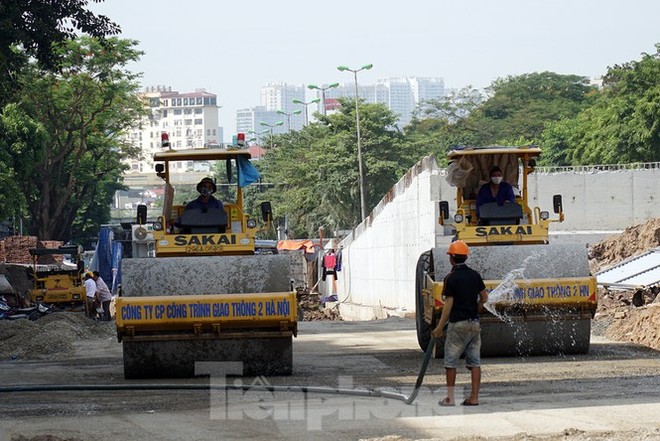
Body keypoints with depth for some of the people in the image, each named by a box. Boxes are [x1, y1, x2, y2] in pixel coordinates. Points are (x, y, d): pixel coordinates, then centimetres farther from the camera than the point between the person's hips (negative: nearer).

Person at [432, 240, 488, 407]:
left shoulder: (451, 278, -10)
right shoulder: (475, 275, 6)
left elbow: (448, 305, -12)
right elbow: (484, 298, 13)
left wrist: (439, 328, -9)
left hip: (458, 324, -5)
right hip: (474, 324, 5)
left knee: (451, 361, 3)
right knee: (474, 361, 5)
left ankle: (450, 398, 3)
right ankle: (474, 397, 3)